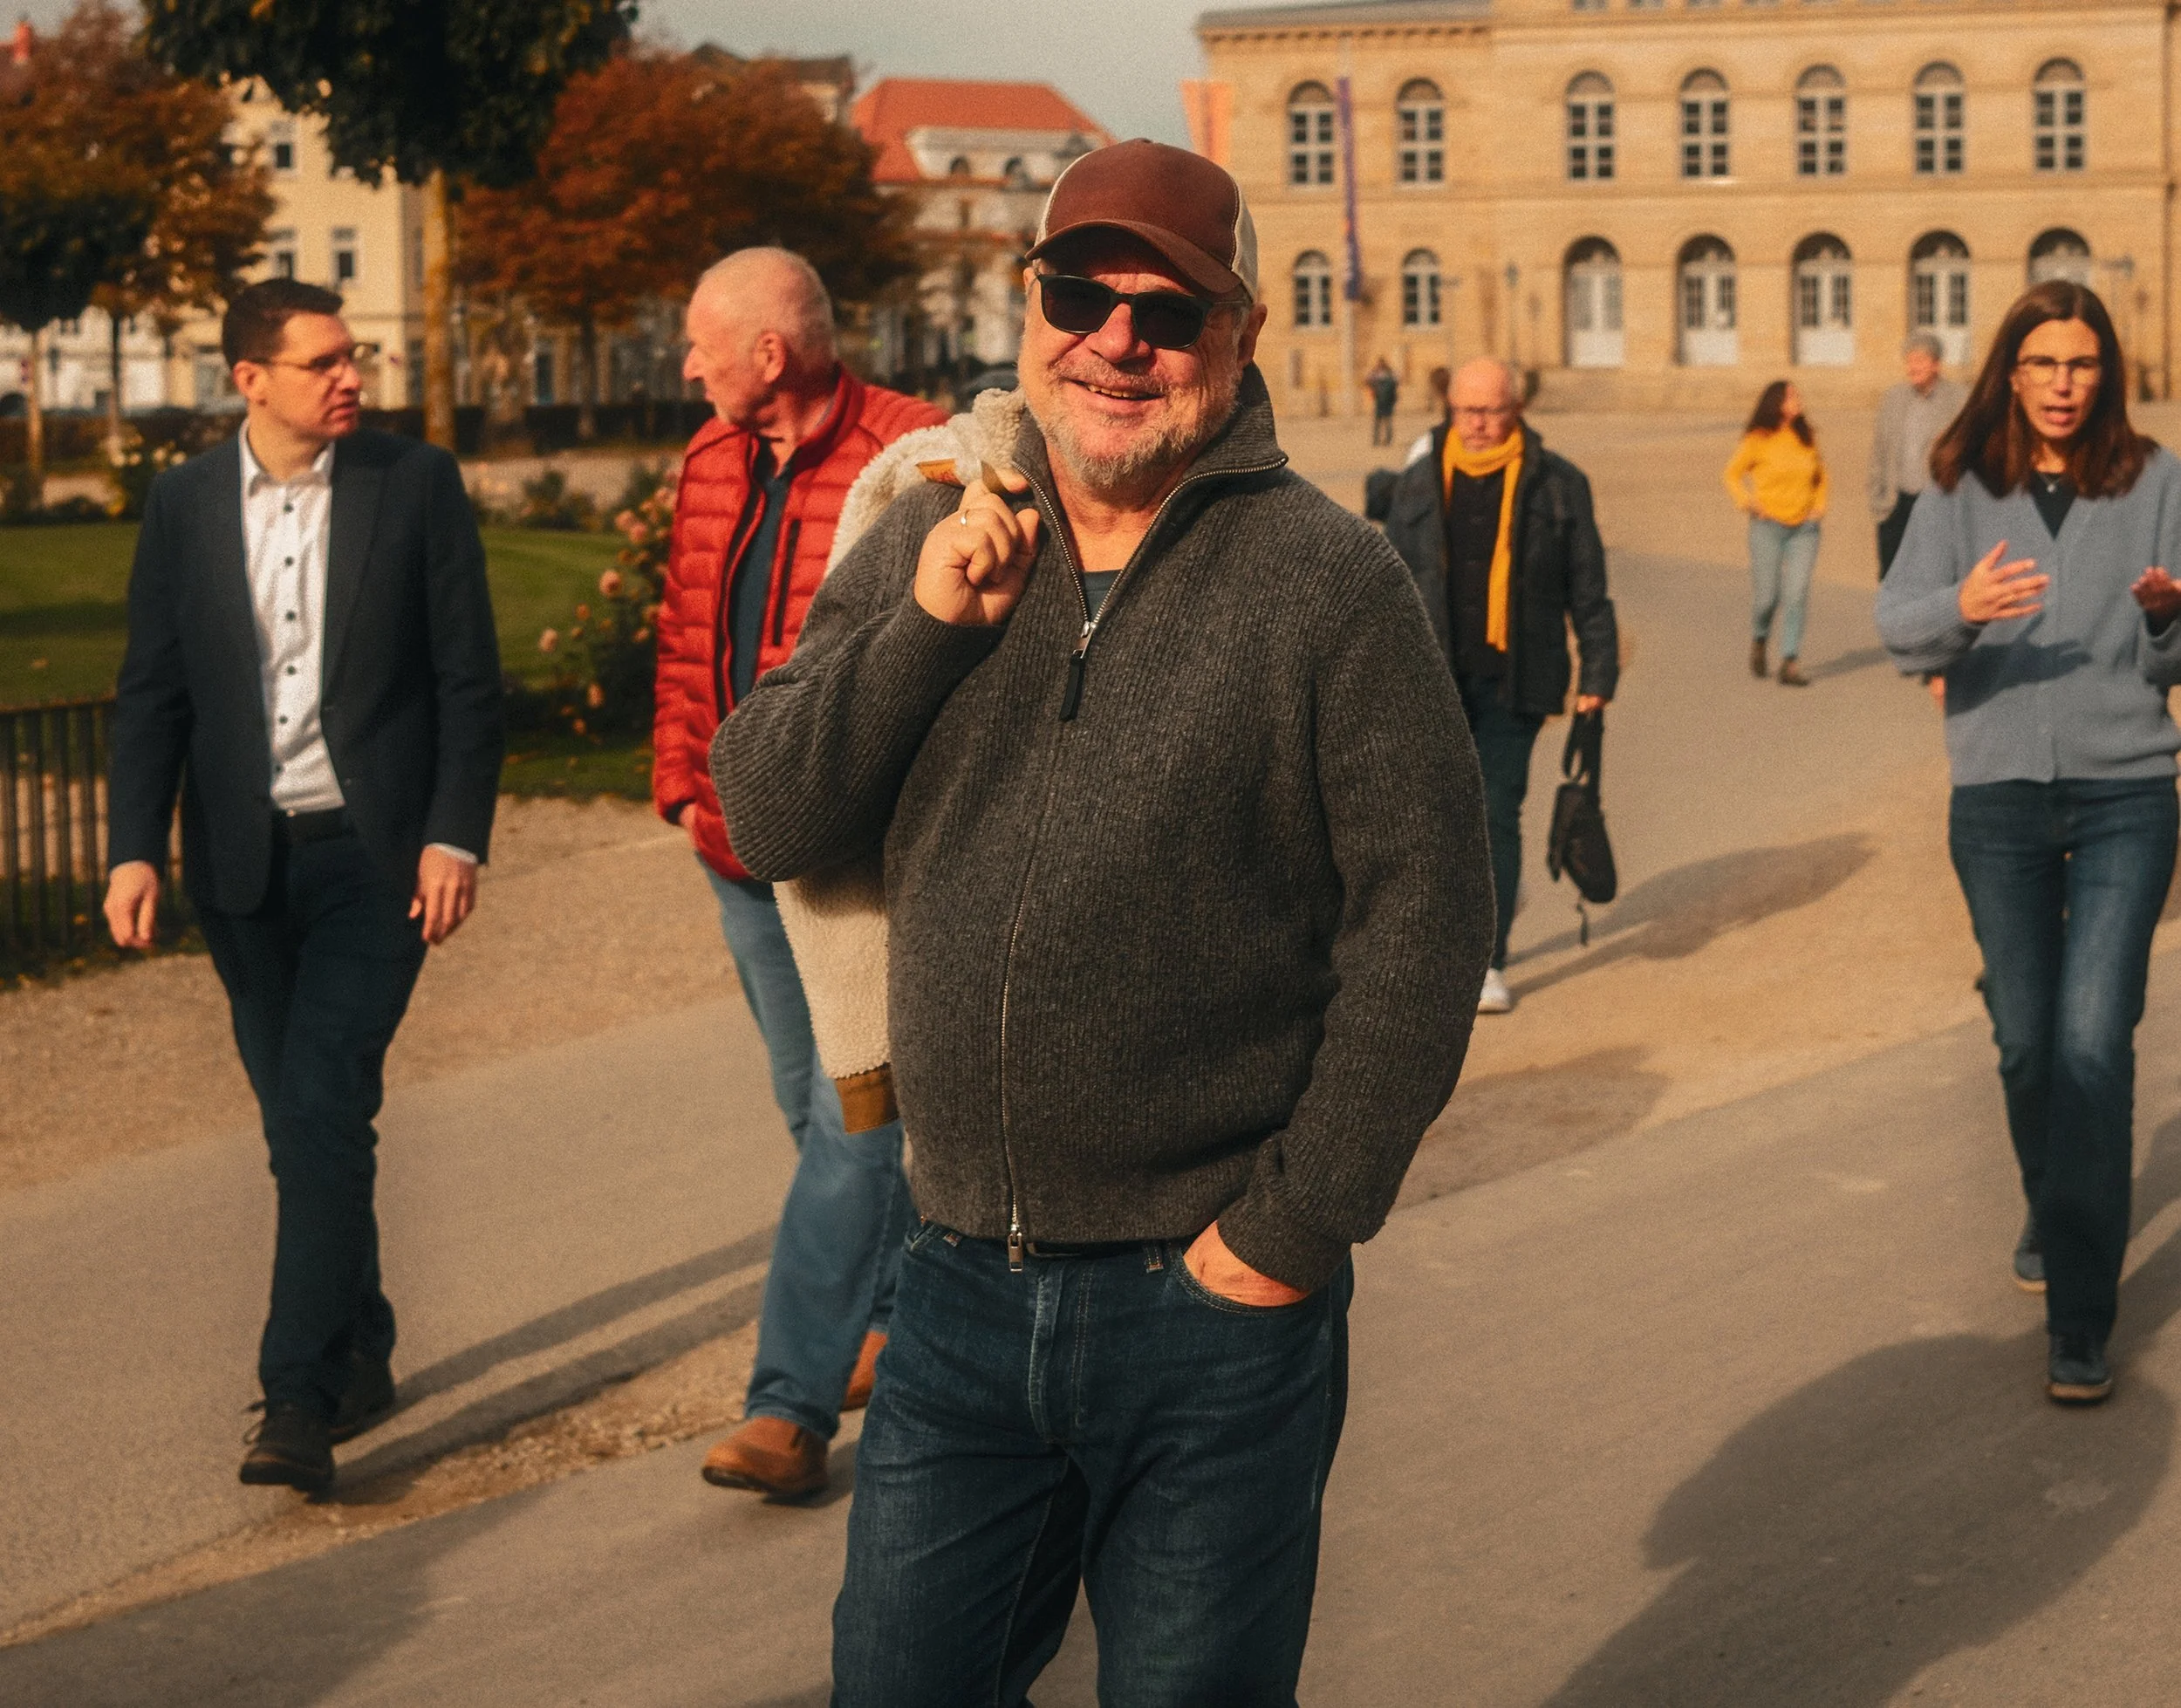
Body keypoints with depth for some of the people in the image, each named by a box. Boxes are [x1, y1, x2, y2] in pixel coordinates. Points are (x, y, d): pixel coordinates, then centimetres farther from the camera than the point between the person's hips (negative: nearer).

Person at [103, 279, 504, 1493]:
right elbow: (152, 694, 7)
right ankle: (360, 1358, 26)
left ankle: (300, 1394, -12)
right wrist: (134, 849, -4)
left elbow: (469, 679, -1)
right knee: (302, 1126, 10)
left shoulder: (417, 484, -1)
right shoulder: (186, 504, 5)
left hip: (376, 851, -3)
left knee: (327, 1111, -13)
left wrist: (457, 836, -9)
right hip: (246, 862, 3)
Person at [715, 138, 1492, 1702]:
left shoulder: (1330, 579, -6)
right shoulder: (925, 547, 7)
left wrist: (1293, 1231, -10)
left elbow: (1424, 924, -8)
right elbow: (770, 821, 2)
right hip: (964, 1294, 4)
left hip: (1213, 1303, -3)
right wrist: (929, 622, -11)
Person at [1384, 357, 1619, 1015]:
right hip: (1431, 681, 2)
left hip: (1511, 681, -2)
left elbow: (1588, 589, 4)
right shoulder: (1420, 484, 8)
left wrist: (1598, 673, 1)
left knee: (1498, 815, -1)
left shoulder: (1557, 485, 2)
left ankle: (1490, 962, 6)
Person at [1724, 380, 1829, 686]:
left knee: (1796, 595, -8)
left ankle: (1789, 663, -7)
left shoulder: (1807, 438, 9)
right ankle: (1758, 641, 30)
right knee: (1767, 595, -2)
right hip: (1769, 526, -3)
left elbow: (1820, 475, 24)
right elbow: (1732, 474, 6)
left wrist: (1819, 505, 10)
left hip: (1804, 527, 3)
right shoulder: (1758, 440, -4)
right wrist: (1745, 501, -8)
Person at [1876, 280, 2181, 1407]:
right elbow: (1898, 626, -9)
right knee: (2025, 1040, 13)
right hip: (1997, 796, 2)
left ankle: (2080, 1319, -10)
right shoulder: (1962, 488, 1)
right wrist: (1962, 609, -30)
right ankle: (2053, 1213, 41)